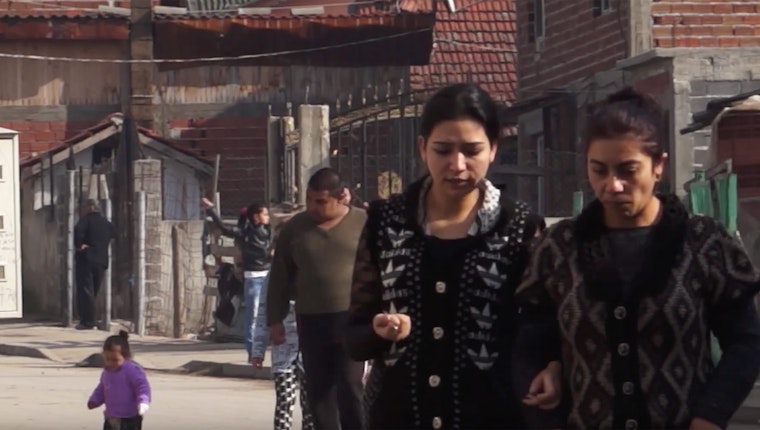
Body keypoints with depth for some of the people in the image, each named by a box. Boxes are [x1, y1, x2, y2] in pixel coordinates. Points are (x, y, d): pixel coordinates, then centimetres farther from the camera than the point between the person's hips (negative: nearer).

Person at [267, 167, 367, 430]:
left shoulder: (363, 223, -1)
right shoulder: (295, 228, 7)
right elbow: (280, 277, 11)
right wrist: (275, 319, 8)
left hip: (352, 319, -3)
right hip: (311, 322, 3)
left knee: (350, 387, -9)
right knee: (318, 390, 6)